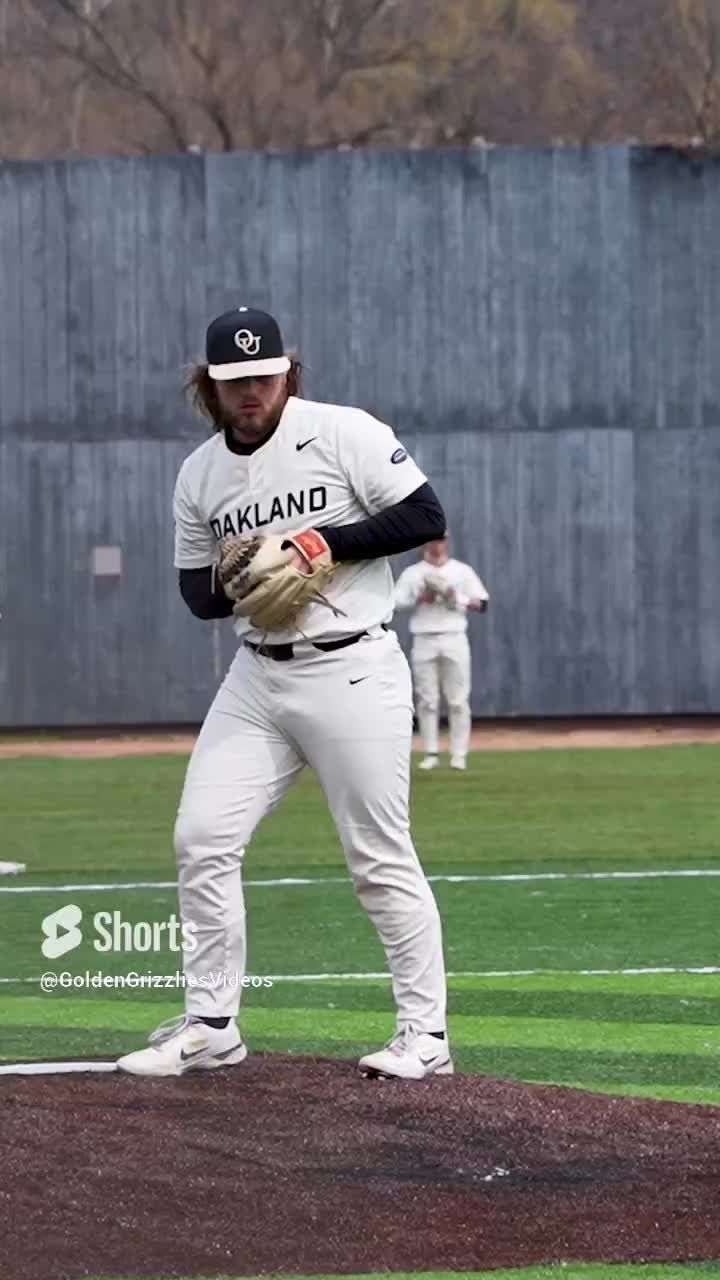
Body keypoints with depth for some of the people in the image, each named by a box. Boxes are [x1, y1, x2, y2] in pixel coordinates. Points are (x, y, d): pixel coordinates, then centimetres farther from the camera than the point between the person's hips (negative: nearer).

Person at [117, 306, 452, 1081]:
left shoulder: (343, 434, -8)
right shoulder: (199, 475, 9)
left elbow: (426, 518, -11)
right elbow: (196, 590, 14)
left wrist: (324, 544, -18)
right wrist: (232, 585, -9)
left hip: (352, 671, -6)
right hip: (257, 675, 6)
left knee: (380, 858, -3)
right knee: (201, 838, -1)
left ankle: (425, 1033, 6)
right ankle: (210, 1026, 9)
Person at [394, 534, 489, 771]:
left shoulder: (462, 571, 9)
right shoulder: (412, 573, 8)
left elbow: (481, 604, 6)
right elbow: (396, 602, 0)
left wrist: (458, 598, -10)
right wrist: (421, 598, -12)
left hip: (454, 638, 0)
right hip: (424, 641, 0)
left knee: (458, 699, -3)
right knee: (427, 700, -1)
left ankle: (459, 754, 0)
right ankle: (430, 753, 4)